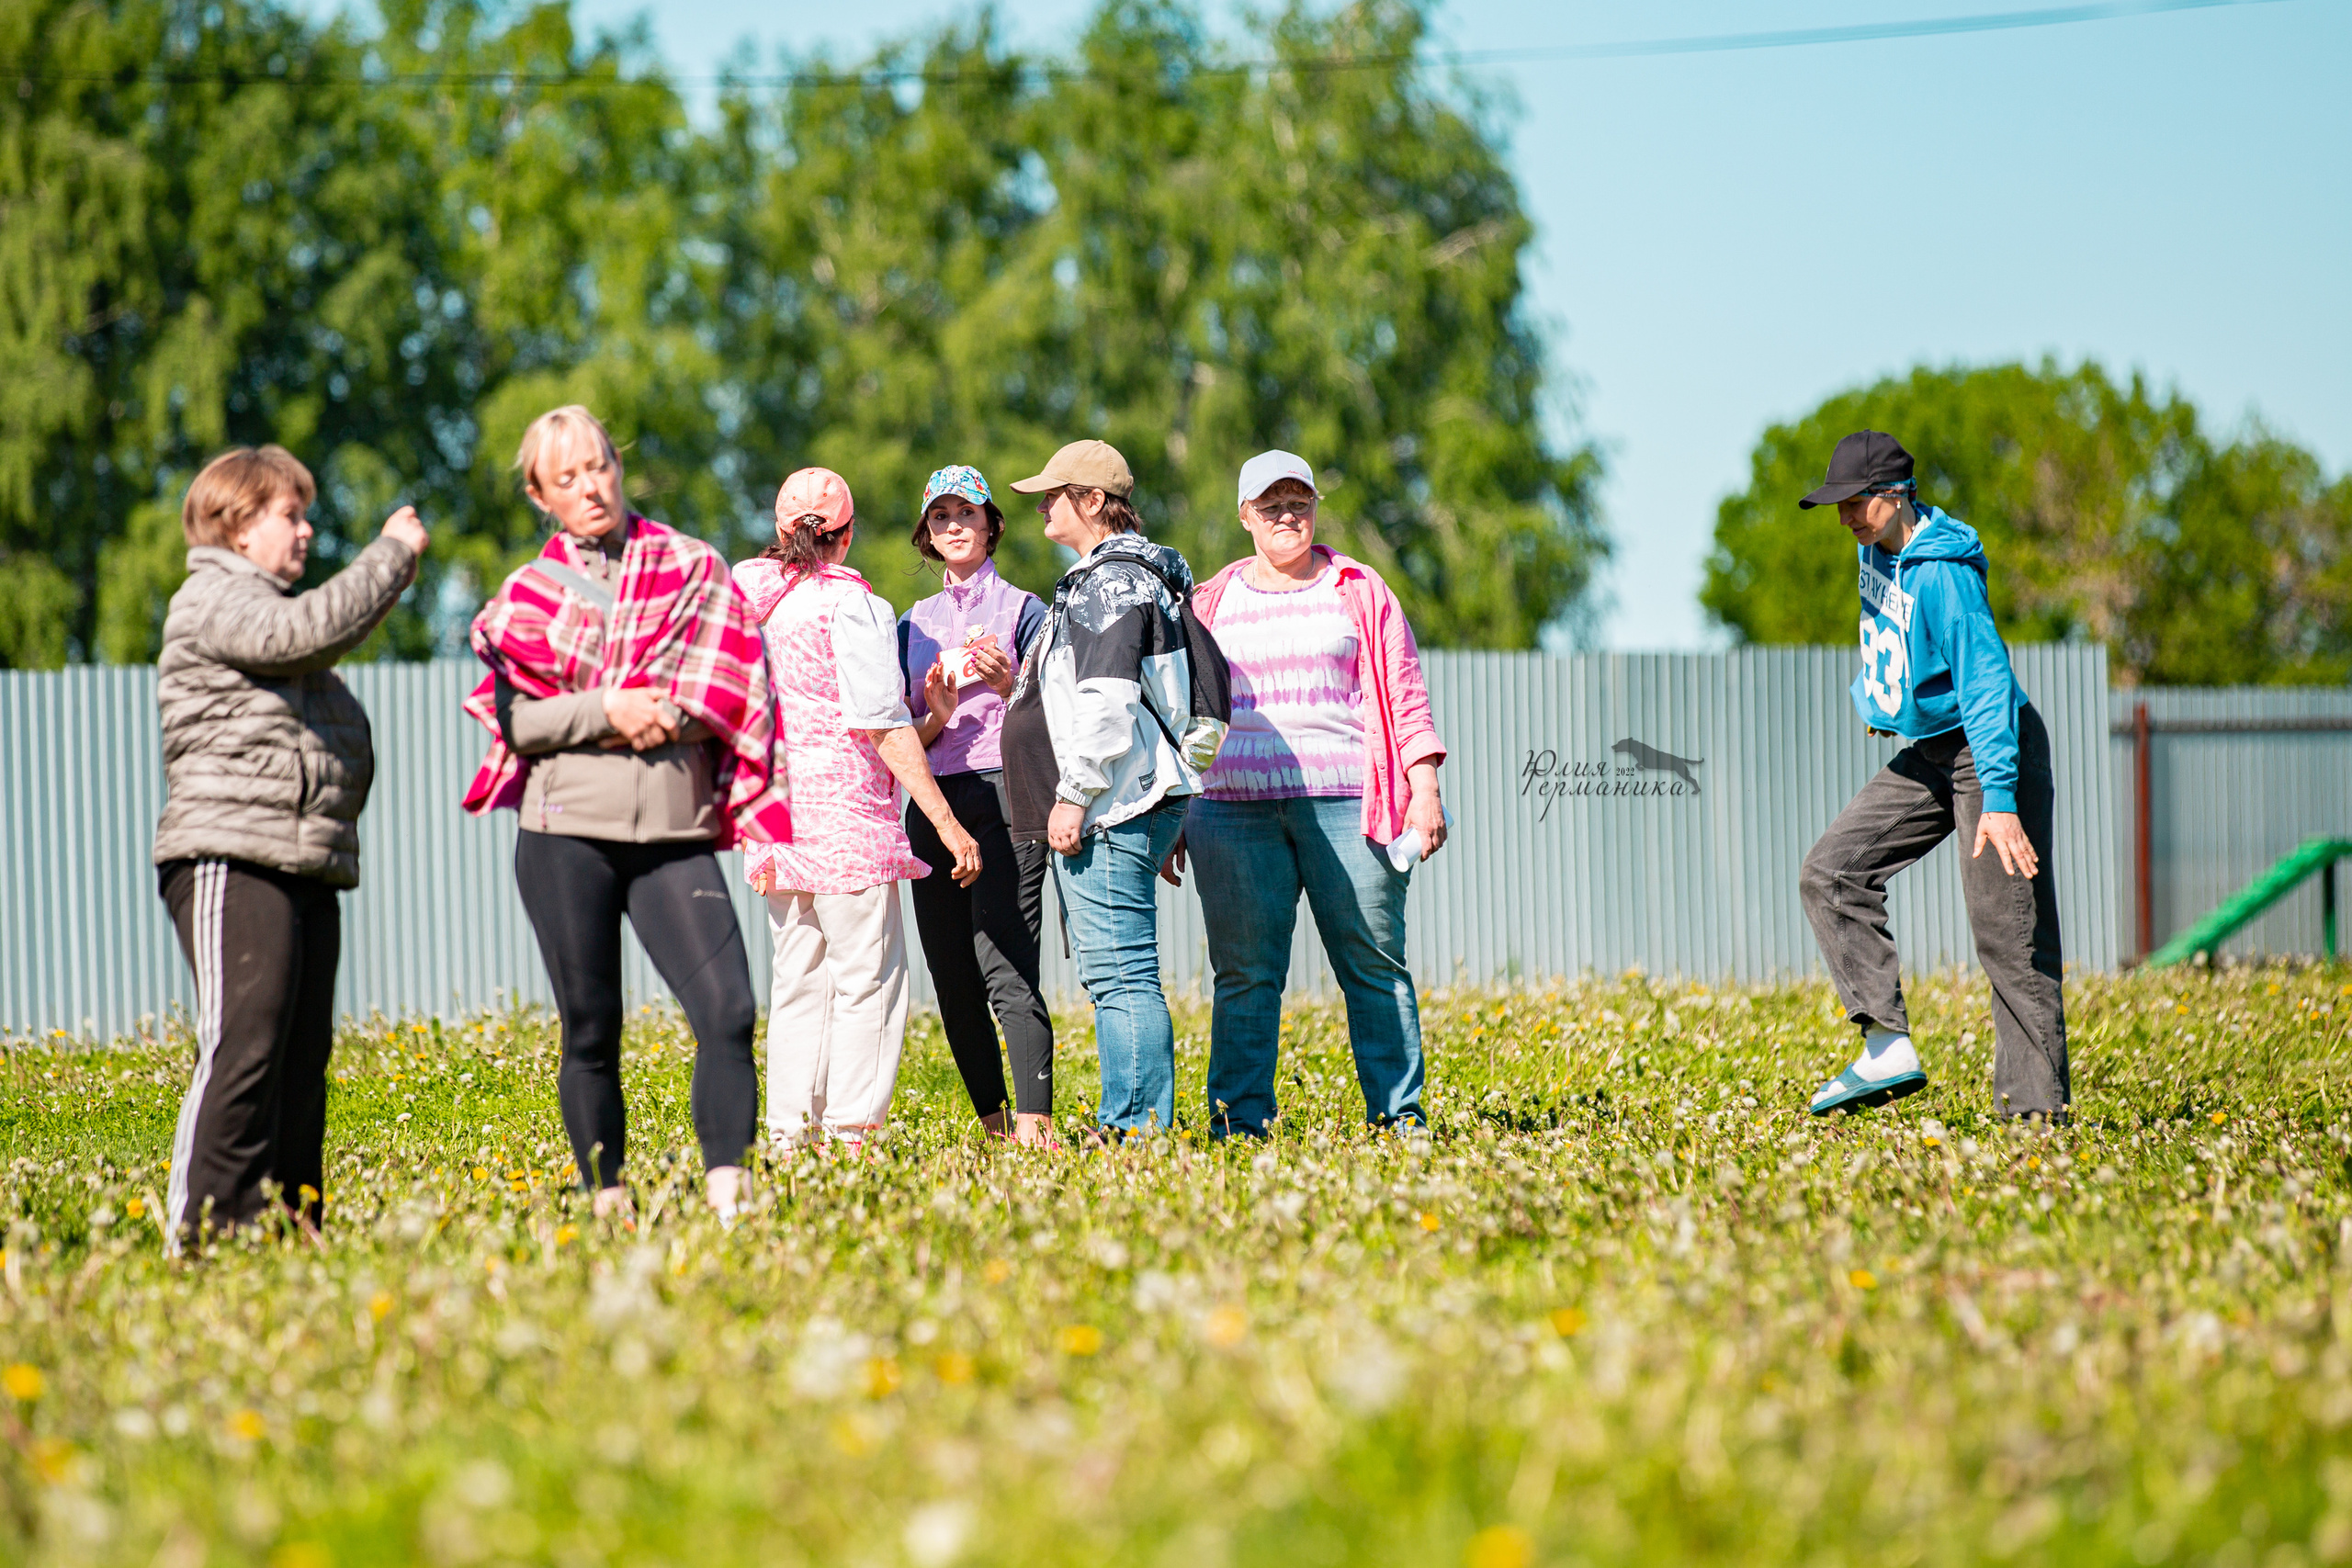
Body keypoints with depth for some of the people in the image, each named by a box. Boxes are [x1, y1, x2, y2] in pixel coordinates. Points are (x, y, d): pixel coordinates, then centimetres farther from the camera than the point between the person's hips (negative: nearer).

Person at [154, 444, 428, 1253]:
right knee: (243, 1042, -16)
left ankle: (288, 1218, 9)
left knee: (304, 1049, 7)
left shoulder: (270, 605, 27)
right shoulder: (211, 602, -5)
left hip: (305, 862, 10)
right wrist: (390, 556, -13)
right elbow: (304, 630, -21)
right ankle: (204, 1227, -18)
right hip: (231, 859, -10)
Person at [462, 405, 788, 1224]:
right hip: (567, 833, 0)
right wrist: (607, 709, -13)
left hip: (675, 833, 0)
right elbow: (513, 722, 0)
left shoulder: (693, 569, 10)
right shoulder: (526, 597, 10)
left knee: (727, 1012, -16)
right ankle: (609, 1205, 12)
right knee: (591, 1032, 4)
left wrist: (667, 715, -13)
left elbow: (733, 689, 4)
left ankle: (726, 1200, -16)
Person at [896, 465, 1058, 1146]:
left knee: (1006, 966, -17)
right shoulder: (915, 625, 18)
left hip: (1003, 793, -5)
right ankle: (992, 1122, 12)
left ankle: (1033, 1122, -23)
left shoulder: (1021, 610, 5)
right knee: (951, 978, 3)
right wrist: (936, 719, -7)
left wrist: (1007, 685, -17)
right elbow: (899, 736, 14)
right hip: (933, 803, 5)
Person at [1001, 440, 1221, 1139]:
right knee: (1109, 974, 13)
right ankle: (1121, 1126, 16)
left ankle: (1141, 1128, -12)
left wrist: (1074, 795, -20)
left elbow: (1107, 705, -20)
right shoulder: (1105, 577, 21)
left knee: (1122, 974, -11)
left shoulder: (1112, 580, -11)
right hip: (1110, 812, 11)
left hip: (1112, 812, -11)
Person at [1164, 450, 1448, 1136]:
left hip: (1345, 800, -1)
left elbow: (1405, 695, 9)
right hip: (1235, 806, 1)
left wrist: (1425, 792, -1)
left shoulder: (1359, 591, 12)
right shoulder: (1212, 602, 16)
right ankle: (1239, 1124, 1)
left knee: (1374, 963, -2)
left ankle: (1399, 1116, 2)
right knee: (1244, 972, -2)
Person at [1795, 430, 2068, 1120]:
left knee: (2007, 934, -11)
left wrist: (1999, 798, -36)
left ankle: (2037, 1110, -8)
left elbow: (1986, 684, -30)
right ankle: (1889, 1049, -5)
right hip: (1927, 754, 9)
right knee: (1829, 874, 0)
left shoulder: (1942, 572, -24)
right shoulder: (1876, 549, 3)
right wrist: (1871, 690, 29)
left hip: (1990, 749, -9)